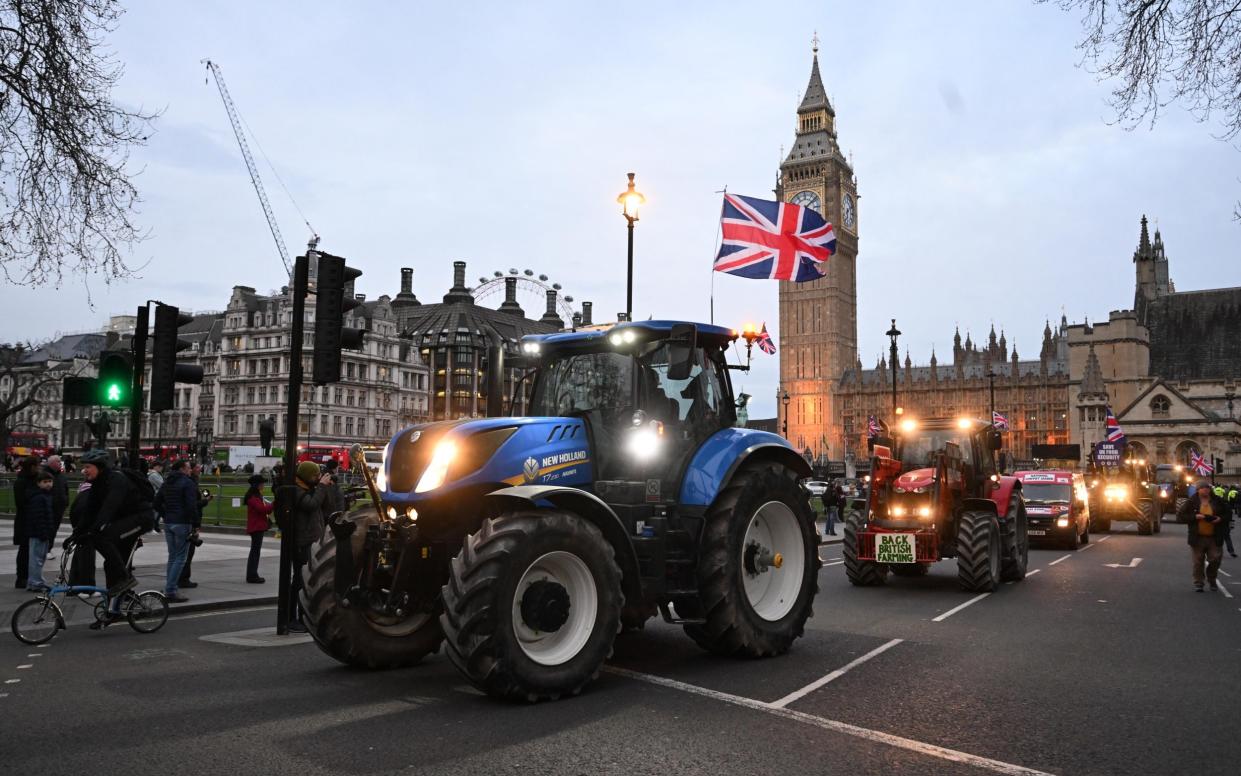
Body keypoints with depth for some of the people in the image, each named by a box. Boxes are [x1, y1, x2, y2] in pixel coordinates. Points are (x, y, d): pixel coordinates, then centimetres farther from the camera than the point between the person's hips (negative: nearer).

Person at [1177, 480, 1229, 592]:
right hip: (1197, 538, -1)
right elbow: (1180, 515, -2)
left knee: (1216, 559, 1)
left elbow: (1228, 513, 13)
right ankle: (1198, 583, 13)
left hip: (1214, 538, 1)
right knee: (1198, 562, 3)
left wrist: (1221, 518, -8)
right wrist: (1195, 517, -15)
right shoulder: (1191, 502, -1)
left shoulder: (1218, 501, 4)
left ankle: (1211, 579, 27)